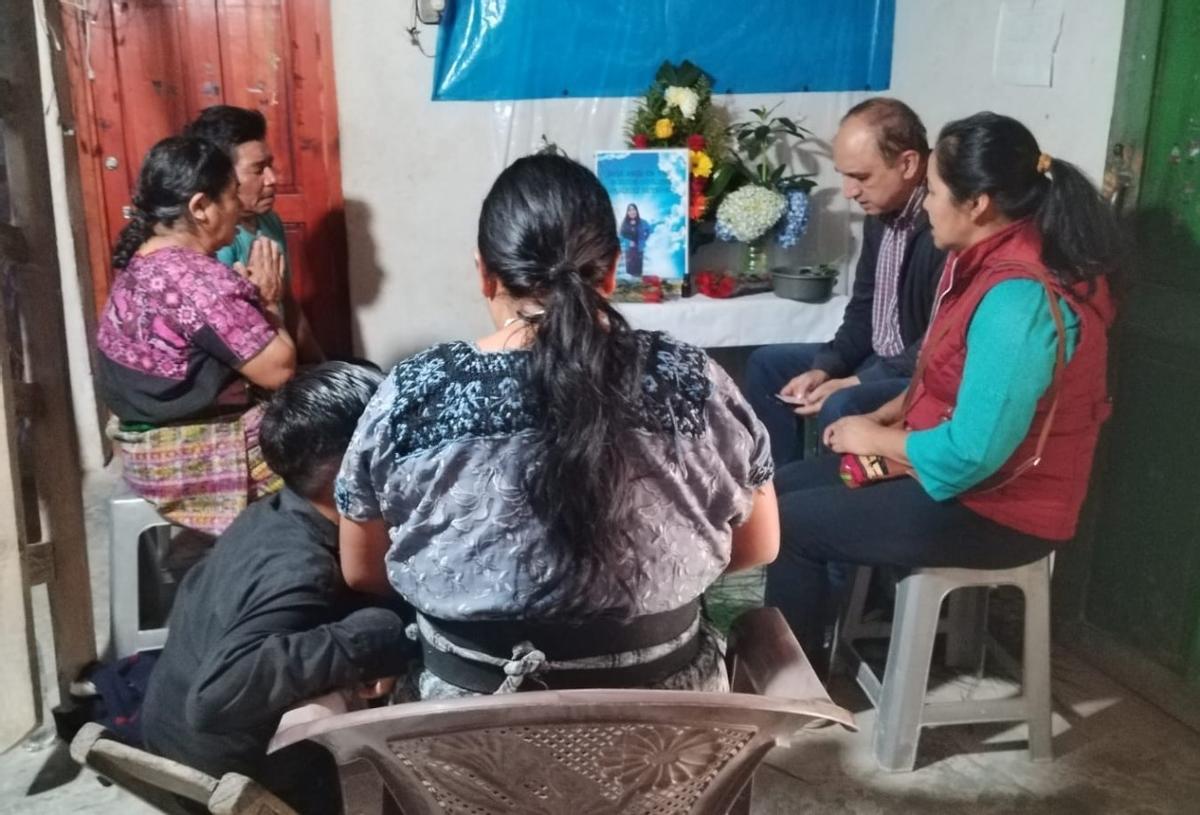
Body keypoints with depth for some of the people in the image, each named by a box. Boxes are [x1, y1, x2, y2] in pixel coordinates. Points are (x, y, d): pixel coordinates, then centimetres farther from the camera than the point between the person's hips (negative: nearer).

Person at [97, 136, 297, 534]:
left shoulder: (140, 264, 7)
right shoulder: (198, 280, -24)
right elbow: (279, 368, -19)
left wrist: (251, 296, 1)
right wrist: (266, 297, -6)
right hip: (197, 458, -9)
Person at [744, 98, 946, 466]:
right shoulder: (880, 214, 4)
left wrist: (854, 383, -24)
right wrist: (824, 368, -4)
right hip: (879, 361, 10)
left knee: (841, 407, -33)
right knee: (766, 364, 11)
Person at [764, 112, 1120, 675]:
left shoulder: (1018, 299, -30)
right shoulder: (992, 258, 3)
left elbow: (973, 452, -31)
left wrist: (876, 439, -15)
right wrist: (886, 417, 1)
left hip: (996, 507, -10)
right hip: (966, 471, 10)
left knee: (791, 522, -4)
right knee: (786, 488, 10)